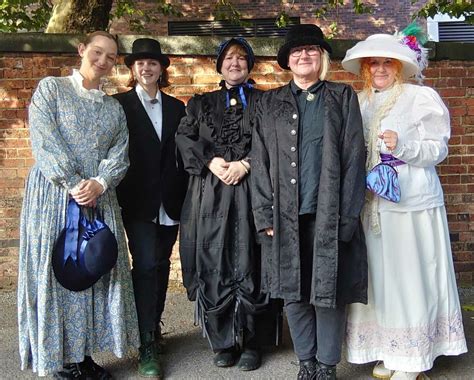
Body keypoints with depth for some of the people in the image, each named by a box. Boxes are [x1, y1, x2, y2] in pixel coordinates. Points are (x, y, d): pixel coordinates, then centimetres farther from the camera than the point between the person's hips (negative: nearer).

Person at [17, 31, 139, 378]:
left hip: (100, 198, 4)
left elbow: (119, 154, 5)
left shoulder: (114, 108, 16)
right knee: (56, 271, 0)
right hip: (54, 194, -4)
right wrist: (74, 187, -15)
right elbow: (44, 142, -7)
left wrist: (100, 183, -14)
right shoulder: (51, 89, 4)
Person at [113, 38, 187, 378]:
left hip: (170, 202, 4)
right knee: (146, 266, -10)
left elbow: (182, 154, 10)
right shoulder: (119, 104, 2)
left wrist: (186, 196, 4)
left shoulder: (176, 107, 12)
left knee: (161, 266, 12)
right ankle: (148, 346, -4)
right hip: (138, 201, -4)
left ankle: (154, 328, 29)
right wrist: (117, 195, -10)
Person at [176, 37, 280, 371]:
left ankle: (251, 343, 9)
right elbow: (184, 137, 5)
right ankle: (223, 341, 13)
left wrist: (245, 164, -13)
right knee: (214, 268, 1)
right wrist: (210, 161, -11)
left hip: (251, 191, -2)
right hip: (209, 195, 2)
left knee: (249, 266, -1)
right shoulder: (202, 103, 18)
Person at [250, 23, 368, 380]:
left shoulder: (343, 97, 7)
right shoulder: (270, 103, 11)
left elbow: (354, 158, 0)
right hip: (286, 216, 2)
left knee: (329, 292, 3)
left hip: (330, 214, -2)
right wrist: (265, 216, -1)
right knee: (294, 293, 8)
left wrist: (348, 216, -7)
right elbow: (260, 162, 7)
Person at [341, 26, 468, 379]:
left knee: (410, 276, -1)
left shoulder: (423, 97, -1)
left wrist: (403, 146, -20)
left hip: (412, 203, -4)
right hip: (372, 203, 5)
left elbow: (438, 149, -5)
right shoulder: (361, 103, 14)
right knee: (379, 276, 6)